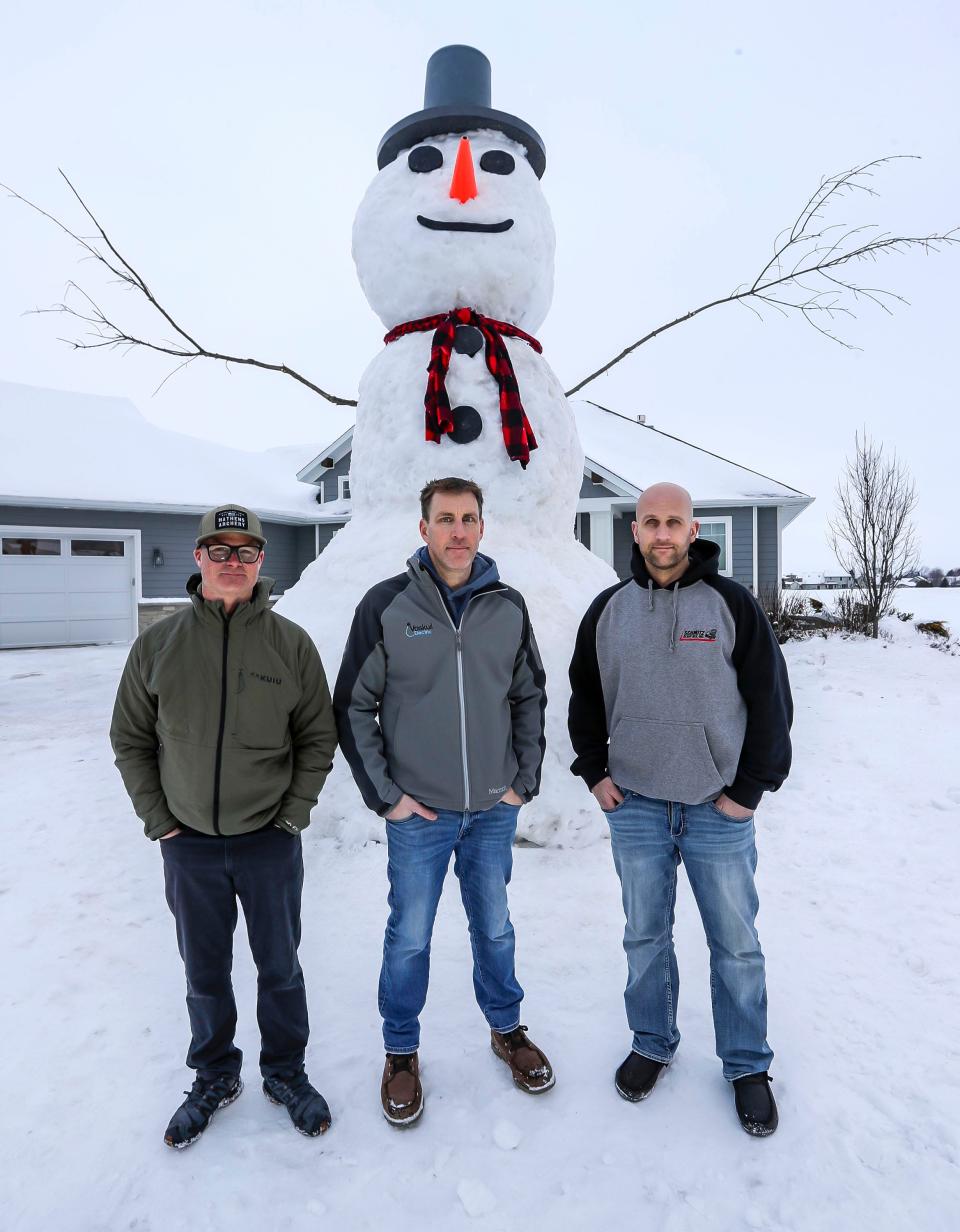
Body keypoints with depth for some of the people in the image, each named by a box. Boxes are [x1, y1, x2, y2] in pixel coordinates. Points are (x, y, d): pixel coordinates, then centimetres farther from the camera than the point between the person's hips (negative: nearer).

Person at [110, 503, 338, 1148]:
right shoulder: (158, 644, -3)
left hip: (270, 842, -1)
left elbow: (318, 737, 0)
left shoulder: (291, 643, -6)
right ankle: (215, 1078, 41)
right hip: (188, 845, 1)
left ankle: (286, 1073, 38)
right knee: (204, 972, 18)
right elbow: (130, 739, 4)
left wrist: (293, 814, -6)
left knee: (280, 967, 15)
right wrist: (158, 819, -2)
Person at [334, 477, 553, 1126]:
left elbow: (530, 696, 8)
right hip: (418, 811, -2)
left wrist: (524, 780, 4)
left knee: (495, 927, 19)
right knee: (410, 937, 12)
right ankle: (402, 1053, 35)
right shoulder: (387, 605, -9)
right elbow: (354, 706, -4)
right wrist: (384, 794, -7)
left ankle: (508, 1030, 42)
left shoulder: (508, 606, 0)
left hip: (494, 809, 3)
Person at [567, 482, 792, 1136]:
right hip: (635, 807, 2)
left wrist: (750, 788, -6)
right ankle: (652, 1045, 37)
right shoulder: (608, 610, 2)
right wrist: (595, 771, 4)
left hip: (720, 811, -2)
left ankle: (748, 1065, 32)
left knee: (736, 943, 12)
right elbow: (584, 697, 12)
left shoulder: (732, 603, -6)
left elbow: (771, 700, -3)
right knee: (646, 937, 16)